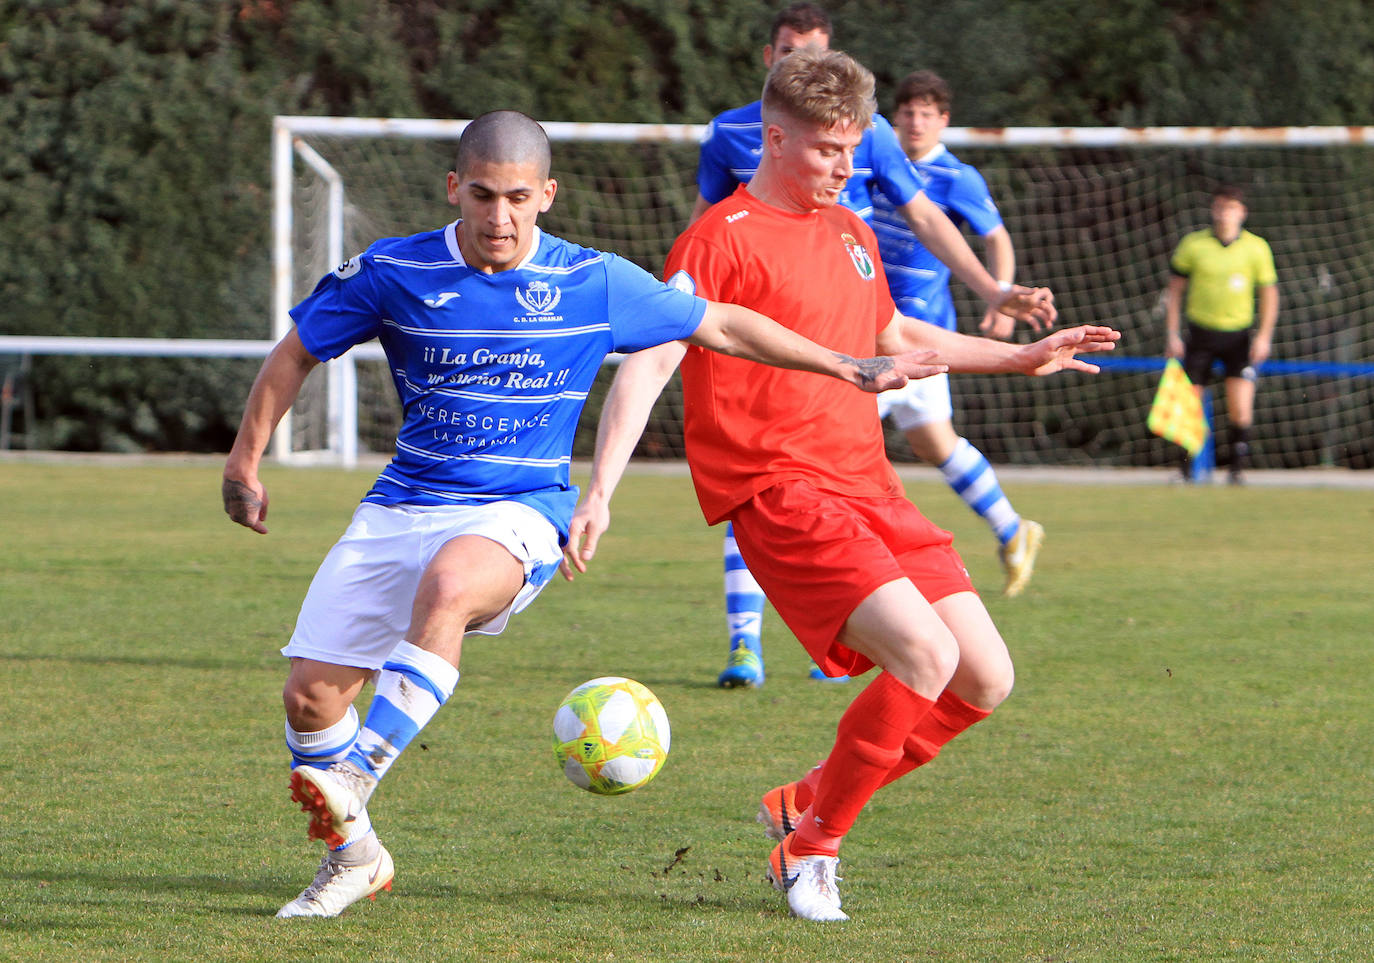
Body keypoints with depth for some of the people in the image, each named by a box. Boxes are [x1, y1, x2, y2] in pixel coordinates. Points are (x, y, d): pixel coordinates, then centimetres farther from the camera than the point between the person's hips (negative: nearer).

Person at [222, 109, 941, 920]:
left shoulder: (594, 284, -2)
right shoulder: (394, 273, -2)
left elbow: (722, 327, 10)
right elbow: (296, 354, 12)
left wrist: (850, 369, 11)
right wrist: (246, 460, 11)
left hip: (519, 511, -2)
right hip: (404, 505, 3)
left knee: (448, 586, -38)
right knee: (311, 692, -7)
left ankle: (356, 778, -41)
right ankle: (354, 856, 18)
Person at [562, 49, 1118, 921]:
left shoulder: (853, 233, 18)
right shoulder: (722, 239, -7)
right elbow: (647, 363, -13)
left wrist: (1021, 358, 37)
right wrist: (599, 493, -23)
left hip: (869, 487, 8)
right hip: (780, 491, -8)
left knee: (985, 680, 0)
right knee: (924, 654, -23)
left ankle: (810, 801, 17)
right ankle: (811, 848, -6)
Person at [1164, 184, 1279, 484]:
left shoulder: (1257, 248, -1)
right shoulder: (1192, 245, -2)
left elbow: (1269, 293, 5)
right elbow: (1175, 290, 5)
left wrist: (1264, 336, -4)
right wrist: (1172, 334, -1)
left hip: (1239, 336, 0)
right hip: (1201, 333, 0)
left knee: (1241, 408, -11)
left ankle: (1237, 467, -1)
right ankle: (1186, 467, 13)